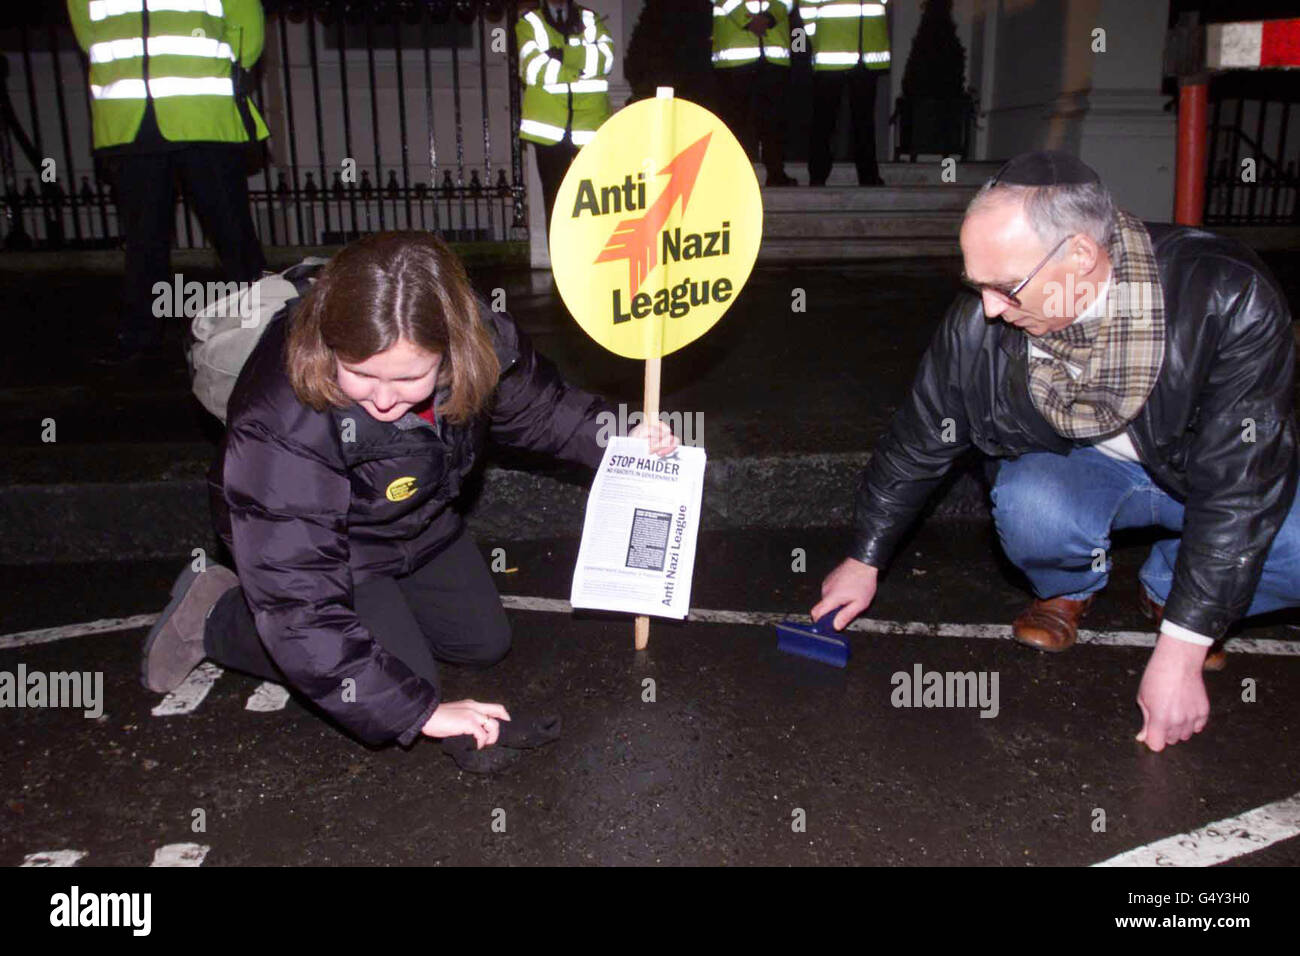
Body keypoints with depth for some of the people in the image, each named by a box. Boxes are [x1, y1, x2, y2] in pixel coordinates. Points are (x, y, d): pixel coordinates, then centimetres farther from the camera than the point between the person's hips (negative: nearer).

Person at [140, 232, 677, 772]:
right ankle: (218, 616, 1)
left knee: (484, 642, 12)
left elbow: (534, 405, -1)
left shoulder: (478, 342, -28)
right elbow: (299, 603, -38)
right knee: (395, 684, -16)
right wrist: (421, 711, -37)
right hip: (320, 543, -6)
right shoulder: (283, 428, -42)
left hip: (417, 524, 6)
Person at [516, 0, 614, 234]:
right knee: (554, 197, 0)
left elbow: (606, 56, -2)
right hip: (549, 125, -1)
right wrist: (583, 65, -4)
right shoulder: (529, 23, 10)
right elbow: (534, 70, -7)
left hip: (590, 120, 1)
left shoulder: (591, 19, 18)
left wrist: (564, 54, -13)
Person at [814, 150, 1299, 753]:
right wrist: (864, 560, 3)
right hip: (1071, 468, 1)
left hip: (1207, 472, 0)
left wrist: (1180, 652, -32)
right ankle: (1070, 588, 5)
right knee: (1029, 511, -34)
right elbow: (918, 440, -7)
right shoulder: (979, 322, -23)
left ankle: (1167, 587, 5)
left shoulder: (1228, 298, -31)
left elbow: (1240, 485, -29)